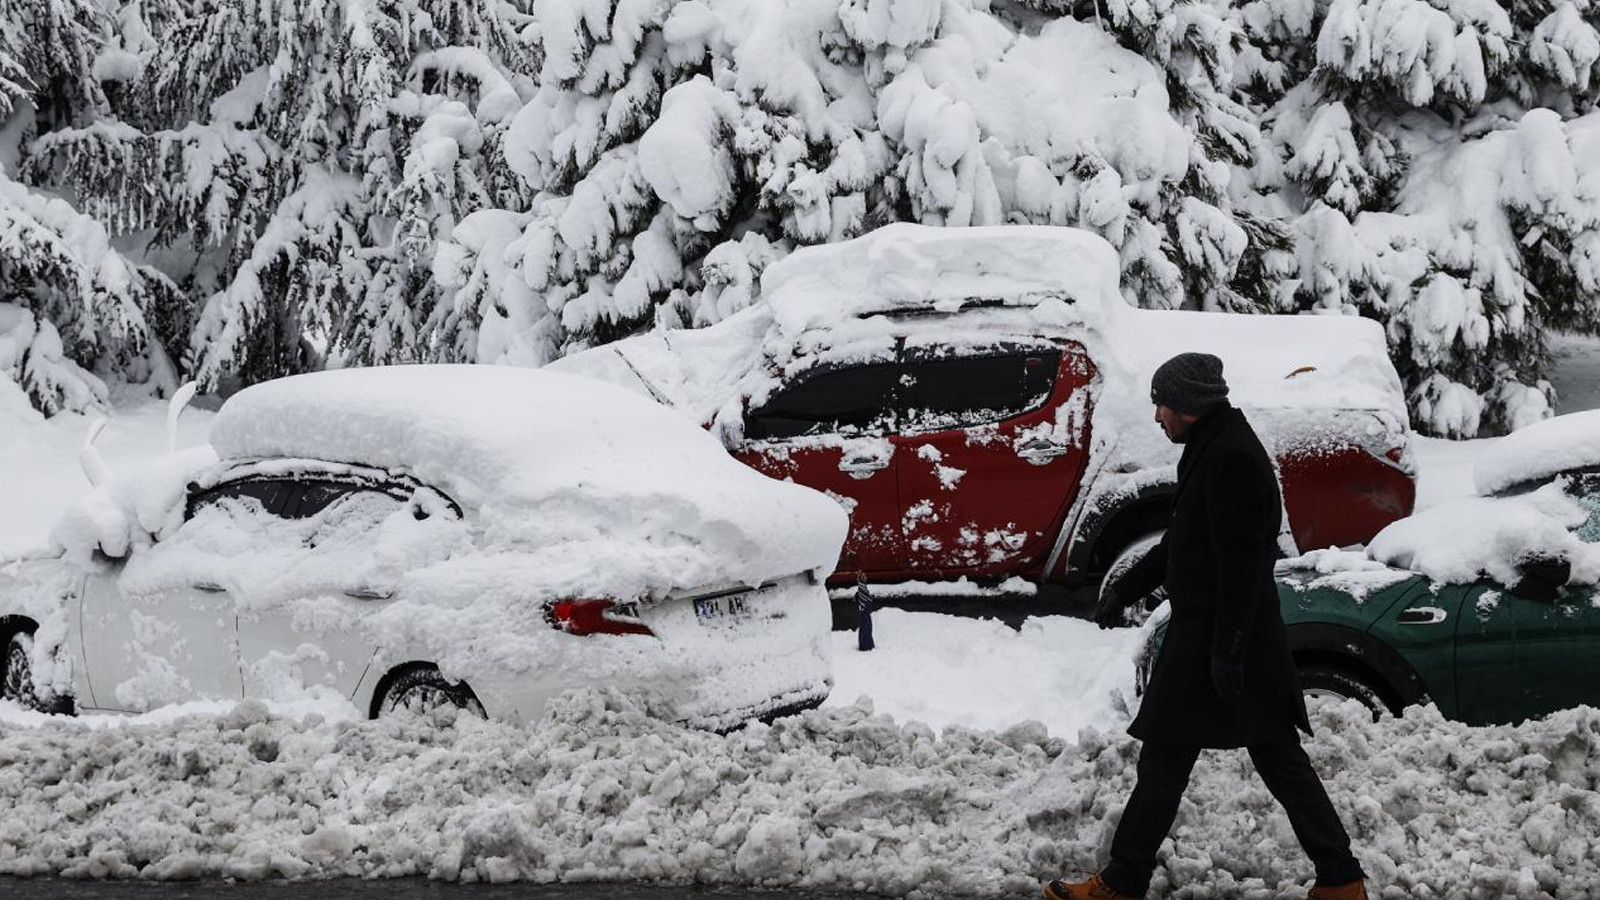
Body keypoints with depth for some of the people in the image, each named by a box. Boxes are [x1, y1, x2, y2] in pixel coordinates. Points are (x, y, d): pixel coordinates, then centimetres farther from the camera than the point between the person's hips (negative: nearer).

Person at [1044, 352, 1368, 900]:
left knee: (1164, 762, -3)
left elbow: (1241, 562, -22)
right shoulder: (1214, 448, 15)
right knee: (1279, 760, 10)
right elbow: (1181, 541, 25)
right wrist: (1126, 589, 26)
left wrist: (1227, 648, -23)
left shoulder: (1230, 457, -18)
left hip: (1214, 639, -10)